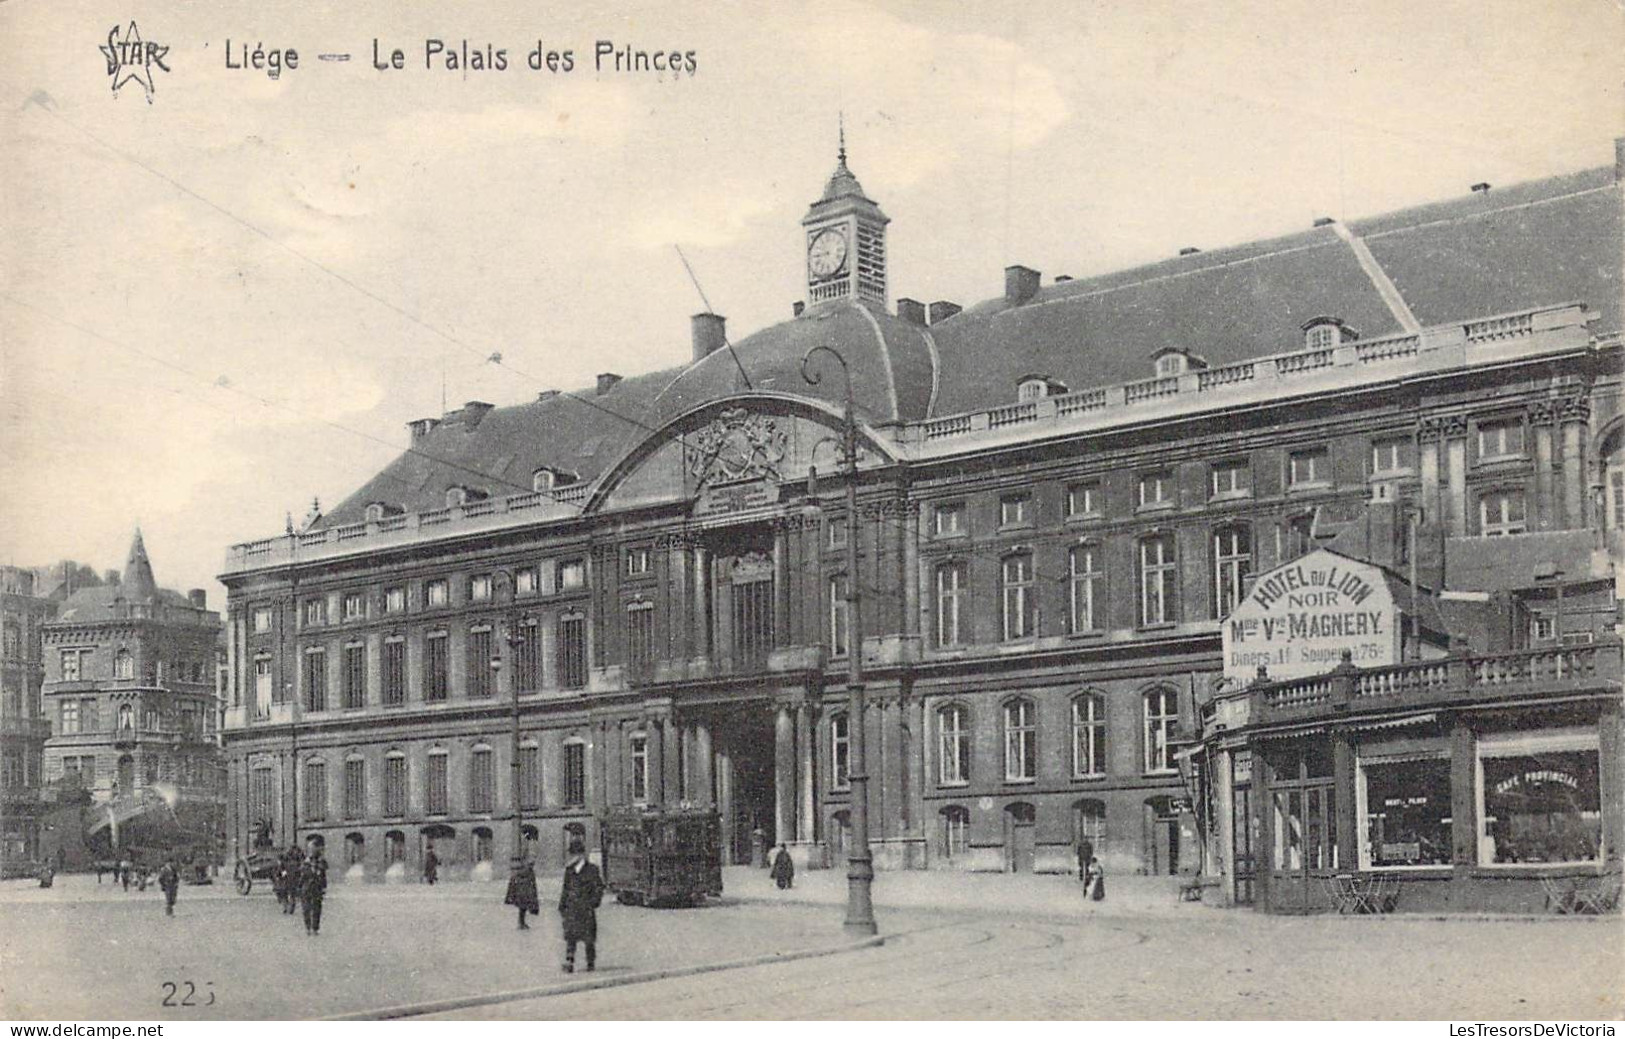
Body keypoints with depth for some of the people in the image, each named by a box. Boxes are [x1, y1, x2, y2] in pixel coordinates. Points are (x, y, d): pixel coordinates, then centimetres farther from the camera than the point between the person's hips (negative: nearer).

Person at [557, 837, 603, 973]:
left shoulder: (592, 870, -2)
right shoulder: (569, 870, 11)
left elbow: (599, 888, -1)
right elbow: (565, 889, 18)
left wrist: (594, 903, -11)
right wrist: (562, 905, 15)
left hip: (586, 910, -3)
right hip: (571, 909, 3)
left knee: (589, 938, 3)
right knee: (570, 937, -4)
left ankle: (591, 963, 15)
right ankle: (569, 964, -5)